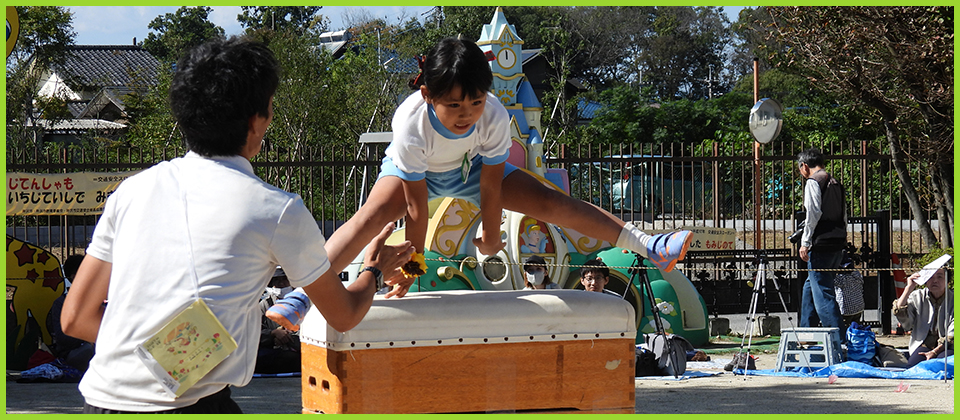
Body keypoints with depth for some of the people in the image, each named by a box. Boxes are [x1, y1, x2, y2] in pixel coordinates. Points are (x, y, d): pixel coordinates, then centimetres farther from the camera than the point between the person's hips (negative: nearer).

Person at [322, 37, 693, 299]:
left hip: (470, 167, 2)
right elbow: (416, 208, -32)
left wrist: (491, 235, -6)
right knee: (372, 215, -32)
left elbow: (490, 187, -20)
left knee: (550, 202, -7)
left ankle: (650, 247, -4)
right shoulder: (412, 125, -41)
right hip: (414, 171, -2)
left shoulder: (495, 116, -35)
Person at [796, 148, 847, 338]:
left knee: (823, 293, -8)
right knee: (810, 288, 21)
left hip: (821, 245, -9)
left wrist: (805, 242, -13)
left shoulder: (813, 182, -7)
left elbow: (813, 213, -17)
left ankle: (841, 339, -13)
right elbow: (844, 216, 19)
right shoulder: (835, 183, 17)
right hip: (838, 244, 9)